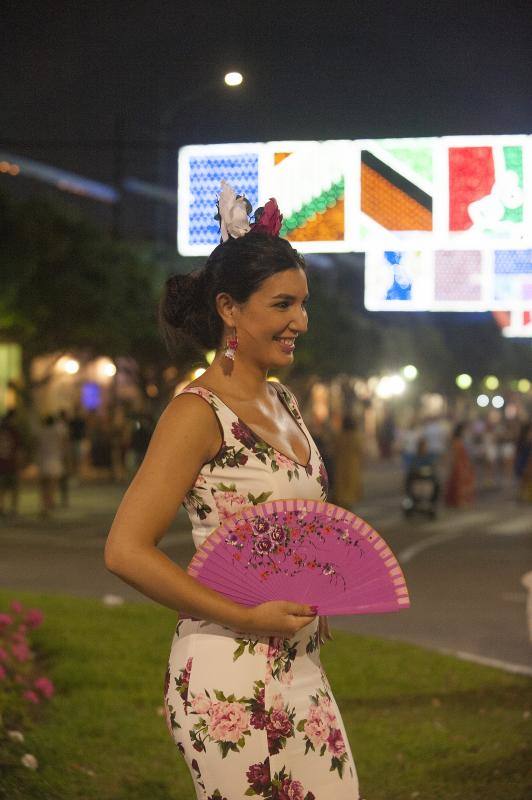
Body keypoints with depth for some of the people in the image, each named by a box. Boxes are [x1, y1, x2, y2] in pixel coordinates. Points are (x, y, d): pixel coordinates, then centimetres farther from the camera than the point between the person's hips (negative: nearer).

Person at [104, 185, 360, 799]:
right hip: (230, 674, -8)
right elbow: (126, 551, -20)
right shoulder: (199, 412, -14)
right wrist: (247, 619, -18)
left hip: (300, 667, 8)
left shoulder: (282, 402, 11)